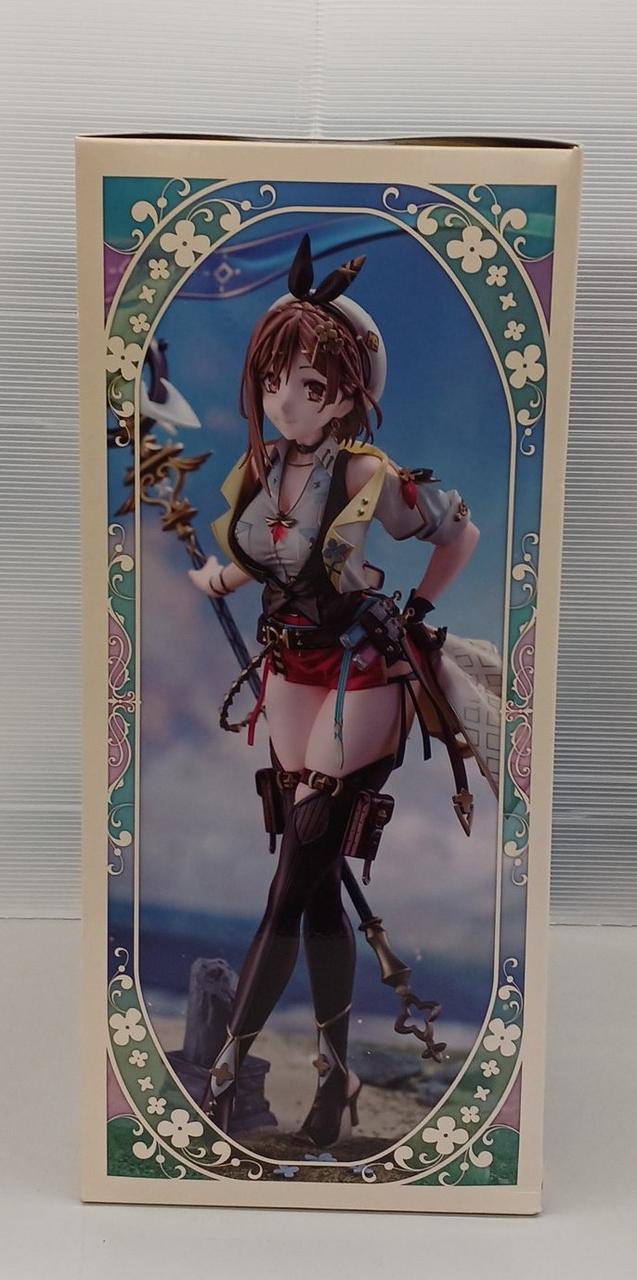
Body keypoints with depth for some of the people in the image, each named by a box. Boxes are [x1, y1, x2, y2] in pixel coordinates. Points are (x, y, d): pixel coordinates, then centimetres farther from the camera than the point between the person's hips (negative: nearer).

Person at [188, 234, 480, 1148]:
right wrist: (216, 575, 0)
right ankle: (338, 1073, 25)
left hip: (359, 678, -6)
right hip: (289, 676, 6)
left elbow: (462, 534, -2)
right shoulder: (256, 471, 2)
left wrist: (415, 616, 0)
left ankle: (228, 1063, 11)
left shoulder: (368, 475, -16)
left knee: (297, 879, -4)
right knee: (316, 880, 11)